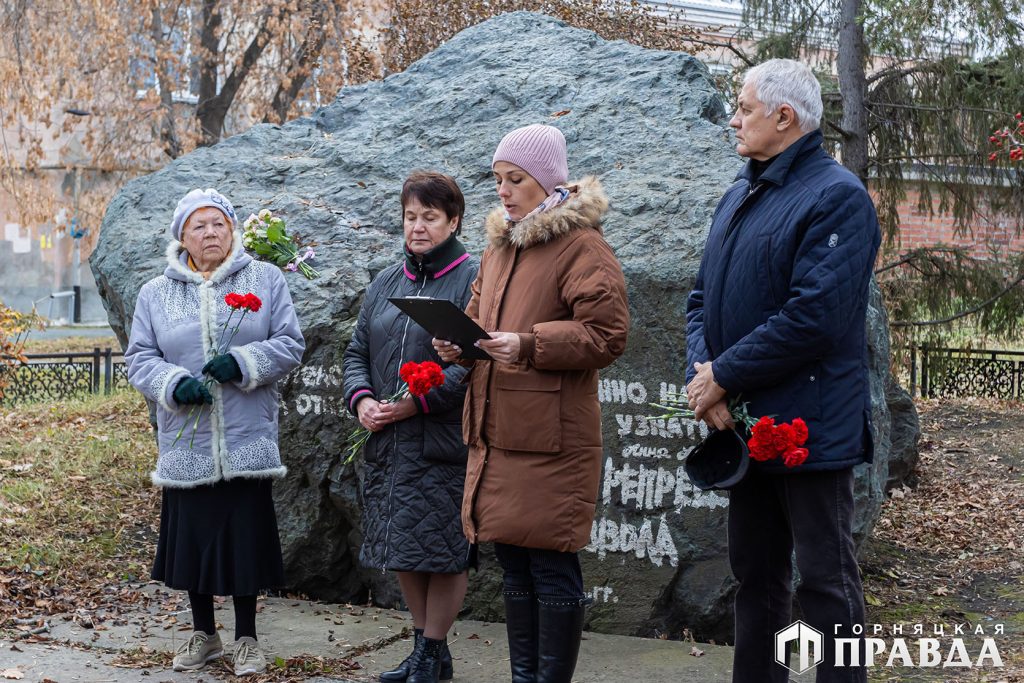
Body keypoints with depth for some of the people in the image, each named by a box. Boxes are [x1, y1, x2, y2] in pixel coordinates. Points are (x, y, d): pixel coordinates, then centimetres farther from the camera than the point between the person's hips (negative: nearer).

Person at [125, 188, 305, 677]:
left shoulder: (265, 280, 4)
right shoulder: (155, 293, 9)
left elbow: (290, 344, 0)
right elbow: (139, 358, 6)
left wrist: (243, 362, -16)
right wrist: (174, 384, -13)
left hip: (246, 442, -2)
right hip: (186, 445, 2)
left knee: (245, 534, 1)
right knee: (193, 534, 7)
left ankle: (246, 639, 17)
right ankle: (203, 635, 25)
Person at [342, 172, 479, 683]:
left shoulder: (473, 280, -8)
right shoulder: (384, 284, 14)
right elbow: (357, 351, 17)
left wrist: (416, 402, -19)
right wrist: (361, 399, -2)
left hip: (442, 443, -7)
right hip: (387, 443, 7)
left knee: (442, 551, 0)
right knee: (401, 548, 13)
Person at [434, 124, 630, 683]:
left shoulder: (581, 246, -8)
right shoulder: (499, 246, 17)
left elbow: (605, 335, -15)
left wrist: (527, 346, -24)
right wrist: (460, 344, 5)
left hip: (551, 435, -8)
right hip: (496, 429, 8)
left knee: (551, 566, -2)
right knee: (514, 562, 14)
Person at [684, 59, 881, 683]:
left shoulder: (837, 196, -13)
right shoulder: (740, 196, 14)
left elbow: (814, 317, -23)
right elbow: (703, 298, 13)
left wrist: (723, 377, -16)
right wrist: (701, 373, -6)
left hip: (809, 426, -8)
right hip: (744, 421, 8)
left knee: (826, 581, 0)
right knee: (756, 572, 17)